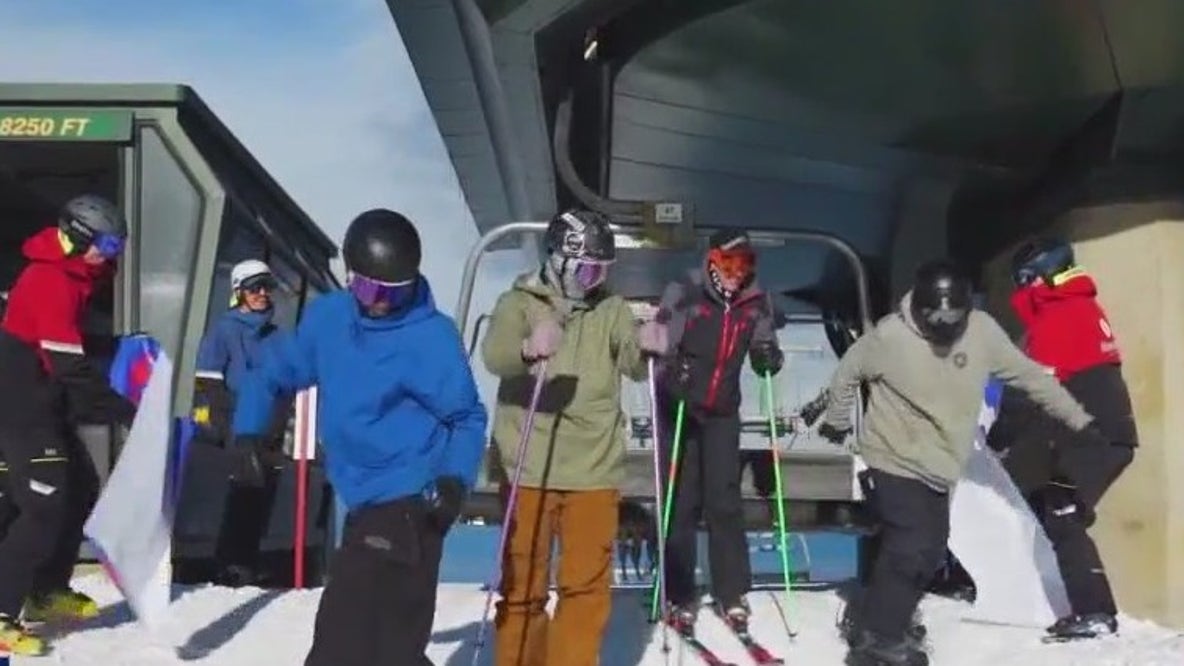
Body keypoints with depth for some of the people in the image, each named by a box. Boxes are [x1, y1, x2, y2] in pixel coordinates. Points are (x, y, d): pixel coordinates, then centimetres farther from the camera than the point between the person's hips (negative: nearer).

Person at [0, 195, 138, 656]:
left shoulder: (69, 277, 11)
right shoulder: (49, 281, -20)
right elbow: (71, 366, -26)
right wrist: (125, 412, -24)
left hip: (46, 409, 10)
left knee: (81, 491, 16)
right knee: (45, 509, -13)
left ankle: (48, 592, 29)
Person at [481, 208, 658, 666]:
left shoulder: (610, 309, 9)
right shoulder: (519, 302, 1)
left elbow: (634, 364, -7)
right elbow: (495, 355, -19)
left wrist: (646, 347, -32)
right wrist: (529, 348, -42)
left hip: (594, 470, 2)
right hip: (528, 470, -2)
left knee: (588, 585, 6)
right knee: (523, 585, 5)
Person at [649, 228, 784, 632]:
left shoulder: (756, 304, 1)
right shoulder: (682, 294, -11)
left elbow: (763, 354, 9)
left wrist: (769, 357, -14)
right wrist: (672, 372, -30)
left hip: (722, 411, 3)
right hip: (678, 408, -2)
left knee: (725, 500, 0)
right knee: (680, 501, 1)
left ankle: (733, 594, 9)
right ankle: (680, 596, 9)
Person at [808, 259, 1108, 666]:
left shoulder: (982, 331, -9)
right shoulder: (891, 335, -20)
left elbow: (1029, 375, 1)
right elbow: (848, 373, -3)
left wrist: (1079, 420, 4)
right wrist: (837, 421, 10)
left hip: (938, 467, 6)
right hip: (895, 462, -6)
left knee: (928, 549, 12)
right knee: (911, 549, -14)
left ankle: (881, 625, 31)